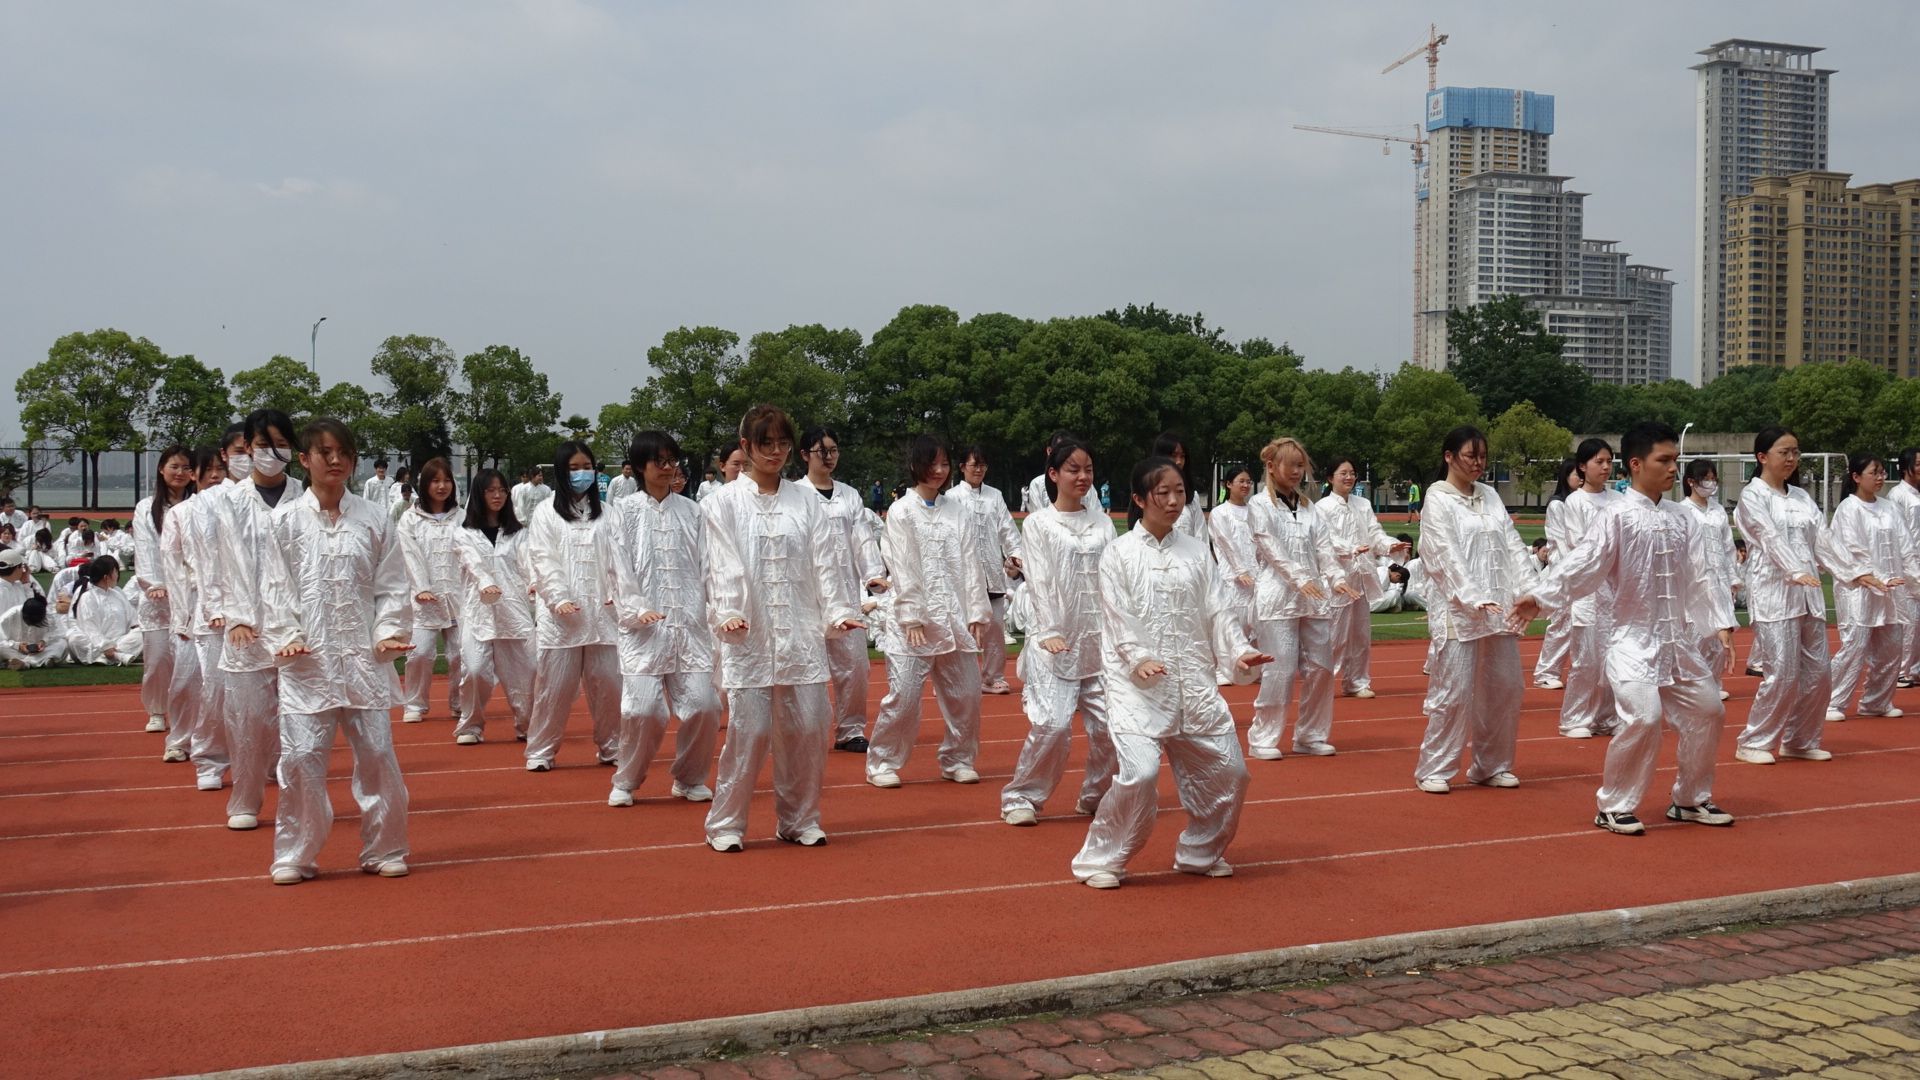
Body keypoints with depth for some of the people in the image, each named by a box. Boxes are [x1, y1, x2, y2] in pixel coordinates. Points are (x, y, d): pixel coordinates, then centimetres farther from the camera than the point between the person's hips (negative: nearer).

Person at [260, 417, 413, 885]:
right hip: (305, 658, -1)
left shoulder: (373, 520, 5)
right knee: (300, 757, -4)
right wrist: (286, 636, -10)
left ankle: (383, 850, 19)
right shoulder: (284, 521, 3)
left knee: (377, 754, 3)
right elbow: (275, 587, 2)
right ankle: (295, 856, 13)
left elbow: (392, 584, 6)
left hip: (364, 656, 1)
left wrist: (389, 632, -6)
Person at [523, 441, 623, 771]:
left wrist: (616, 592, -11)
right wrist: (559, 598, -13)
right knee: (555, 685, -2)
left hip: (601, 611, 2)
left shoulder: (604, 514, 13)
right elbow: (543, 560, -2)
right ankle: (541, 751, 10)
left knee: (607, 682, 4)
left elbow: (616, 556, 5)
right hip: (561, 614, -2)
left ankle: (611, 746, 17)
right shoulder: (546, 512, 5)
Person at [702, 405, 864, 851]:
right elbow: (722, 567, -4)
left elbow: (823, 562, 7)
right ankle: (725, 825, 11)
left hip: (801, 634, 3)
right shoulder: (724, 503, 3)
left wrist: (839, 610, -6)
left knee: (808, 727, 2)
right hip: (748, 635, -3)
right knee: (748, 730, -6)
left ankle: (799, 819, 20)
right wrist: (726, 613, -19)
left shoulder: (806, 502, 11)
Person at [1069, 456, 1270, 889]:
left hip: (1193, 683, 5)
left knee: (1228, 772, 5)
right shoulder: (1119, 554, -2)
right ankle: (1100, 859, 1)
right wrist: (1139, 659, -23)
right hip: (1138, 684, -5)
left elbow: (1218, 608, 7)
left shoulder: (1196, 551, 10)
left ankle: (1200, 852, 30)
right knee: (1139, 774, -20)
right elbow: (1118, 617, -8)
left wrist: (1239, 651, -9)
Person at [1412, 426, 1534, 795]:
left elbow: (1513, 545, 9)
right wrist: (1475, 599, -22)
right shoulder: (1438, 499, -4)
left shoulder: (1490, 496, 15)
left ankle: (1492, 766, 23)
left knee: (1505, 688, 9)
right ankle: (1434, 770, 4)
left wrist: (1528, 591, -5)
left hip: (1500, 610, 6)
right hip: (1457, 611, -6)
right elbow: (1447, 555, -13)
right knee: (1454, 691, -8)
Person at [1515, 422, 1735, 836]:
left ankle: (1690, 799, 31)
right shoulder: (1615, 516, -12)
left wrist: (1722, 621, 0)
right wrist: (1538, 596, -30)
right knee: (1643, 716, -19)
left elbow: (1701, 573, 8)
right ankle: (1614, 806, -1)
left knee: (1707, 710, 12)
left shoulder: (1681, 518, 7)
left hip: (1678, 638, 7)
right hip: (1632, 636, -7)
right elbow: (1582, 563, -19)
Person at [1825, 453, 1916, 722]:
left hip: (1888, 591, 7)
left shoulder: (1889, 508, 11)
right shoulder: (1849, 509, -9)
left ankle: (1877, 702, 25)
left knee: (1889, 650, 10)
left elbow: (1905, 546, 10)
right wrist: (1876, 580, -21)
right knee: (1855, 647, -11)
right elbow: (1852, 551, -14)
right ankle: (1832, 704, -3)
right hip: (1857, 590, -7)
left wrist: (1914, 575, -2)